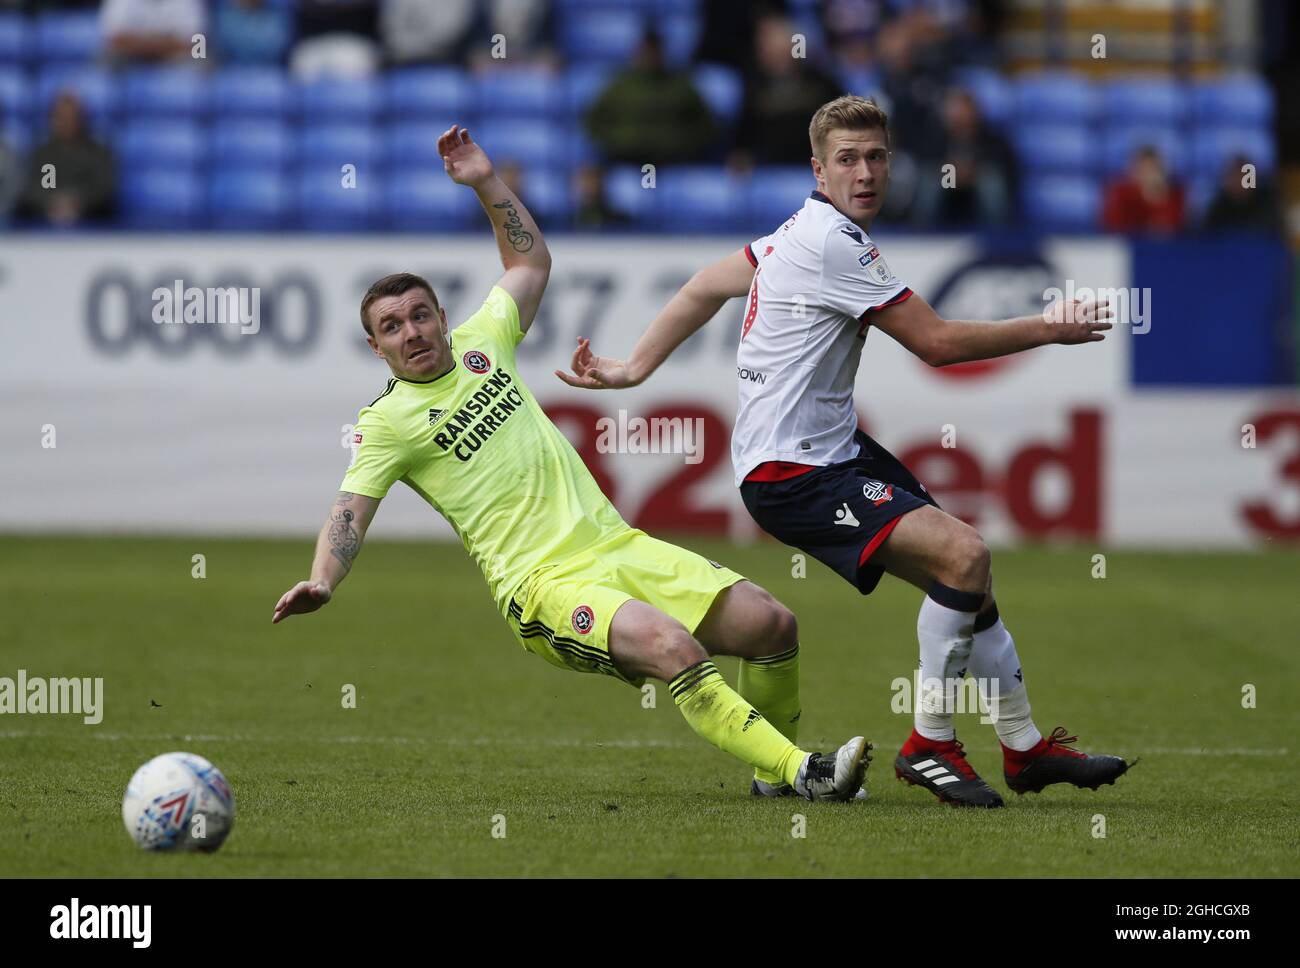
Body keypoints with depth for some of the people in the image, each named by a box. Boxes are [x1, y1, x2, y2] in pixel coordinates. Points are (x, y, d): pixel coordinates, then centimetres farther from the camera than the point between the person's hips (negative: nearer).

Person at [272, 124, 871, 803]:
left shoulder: (478, 344, 15)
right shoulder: (388, 421, 0)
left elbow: (532, 262, 30)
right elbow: (350, 512, -9)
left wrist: (486, 184, 19)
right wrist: (321, 582, -27)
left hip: (614, 543, 7)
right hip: (543, 585, -7)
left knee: (771, 625, -4)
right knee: (675, 648, -32)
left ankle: (776, 769, 17)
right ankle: (802, 773, -30)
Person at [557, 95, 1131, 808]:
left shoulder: (806, 229, 12)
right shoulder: (833, 243, -19)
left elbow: (705, 288, 21)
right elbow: (937, 342, -16)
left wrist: (634, 368, 24)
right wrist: (1047, 329, -5)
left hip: (834, 449, 10)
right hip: (791, 472, -10)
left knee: (966, 576, 9)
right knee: (963, 554, -24)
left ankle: (1025, 748, 20)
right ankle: (928, 744, -12)